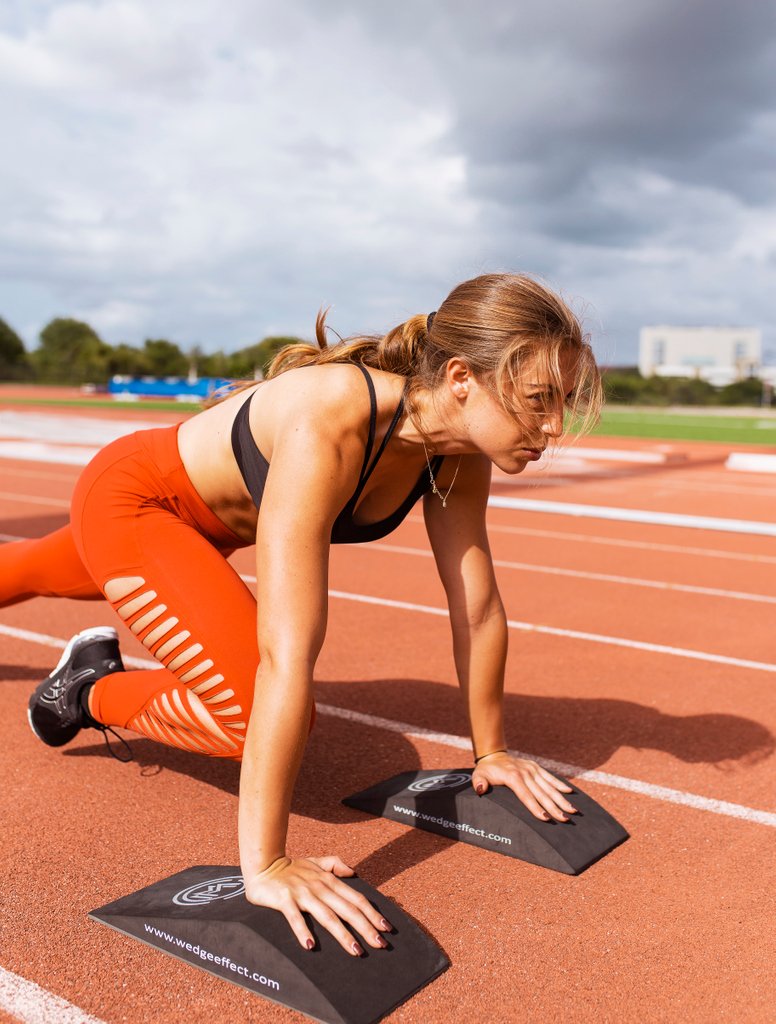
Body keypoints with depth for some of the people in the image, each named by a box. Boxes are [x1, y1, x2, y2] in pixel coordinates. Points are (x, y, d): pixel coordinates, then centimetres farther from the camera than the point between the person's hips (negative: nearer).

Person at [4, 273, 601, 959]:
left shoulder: (462, 453, -22)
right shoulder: (330, 425, -44)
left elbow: (479, 608, -13)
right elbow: (286, 654, -47)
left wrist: (490, 751, -7)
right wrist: (265, 864, -44)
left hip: (205, 524, 7)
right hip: (129, 497, -7)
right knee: (260, 703, -22)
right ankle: (94, 691, 6)